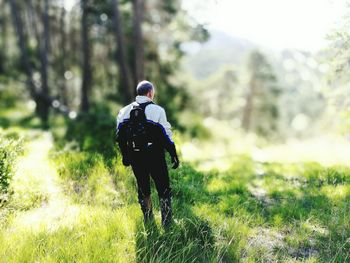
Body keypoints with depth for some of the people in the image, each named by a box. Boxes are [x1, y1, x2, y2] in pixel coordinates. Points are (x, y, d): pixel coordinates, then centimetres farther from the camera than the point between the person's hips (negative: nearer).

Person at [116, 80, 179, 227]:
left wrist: (125, 156, 17)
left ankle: (148, 221, 28)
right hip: (154, 156, -4)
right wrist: (174, 156, -2)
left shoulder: (125, 111, 5)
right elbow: (166, 135, -9)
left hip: (135, 157, 5)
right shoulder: (157, 110, -10)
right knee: (163, 189, 6)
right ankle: (167, 223, 9)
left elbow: (120, 135, 9)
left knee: (143, 188, 18)